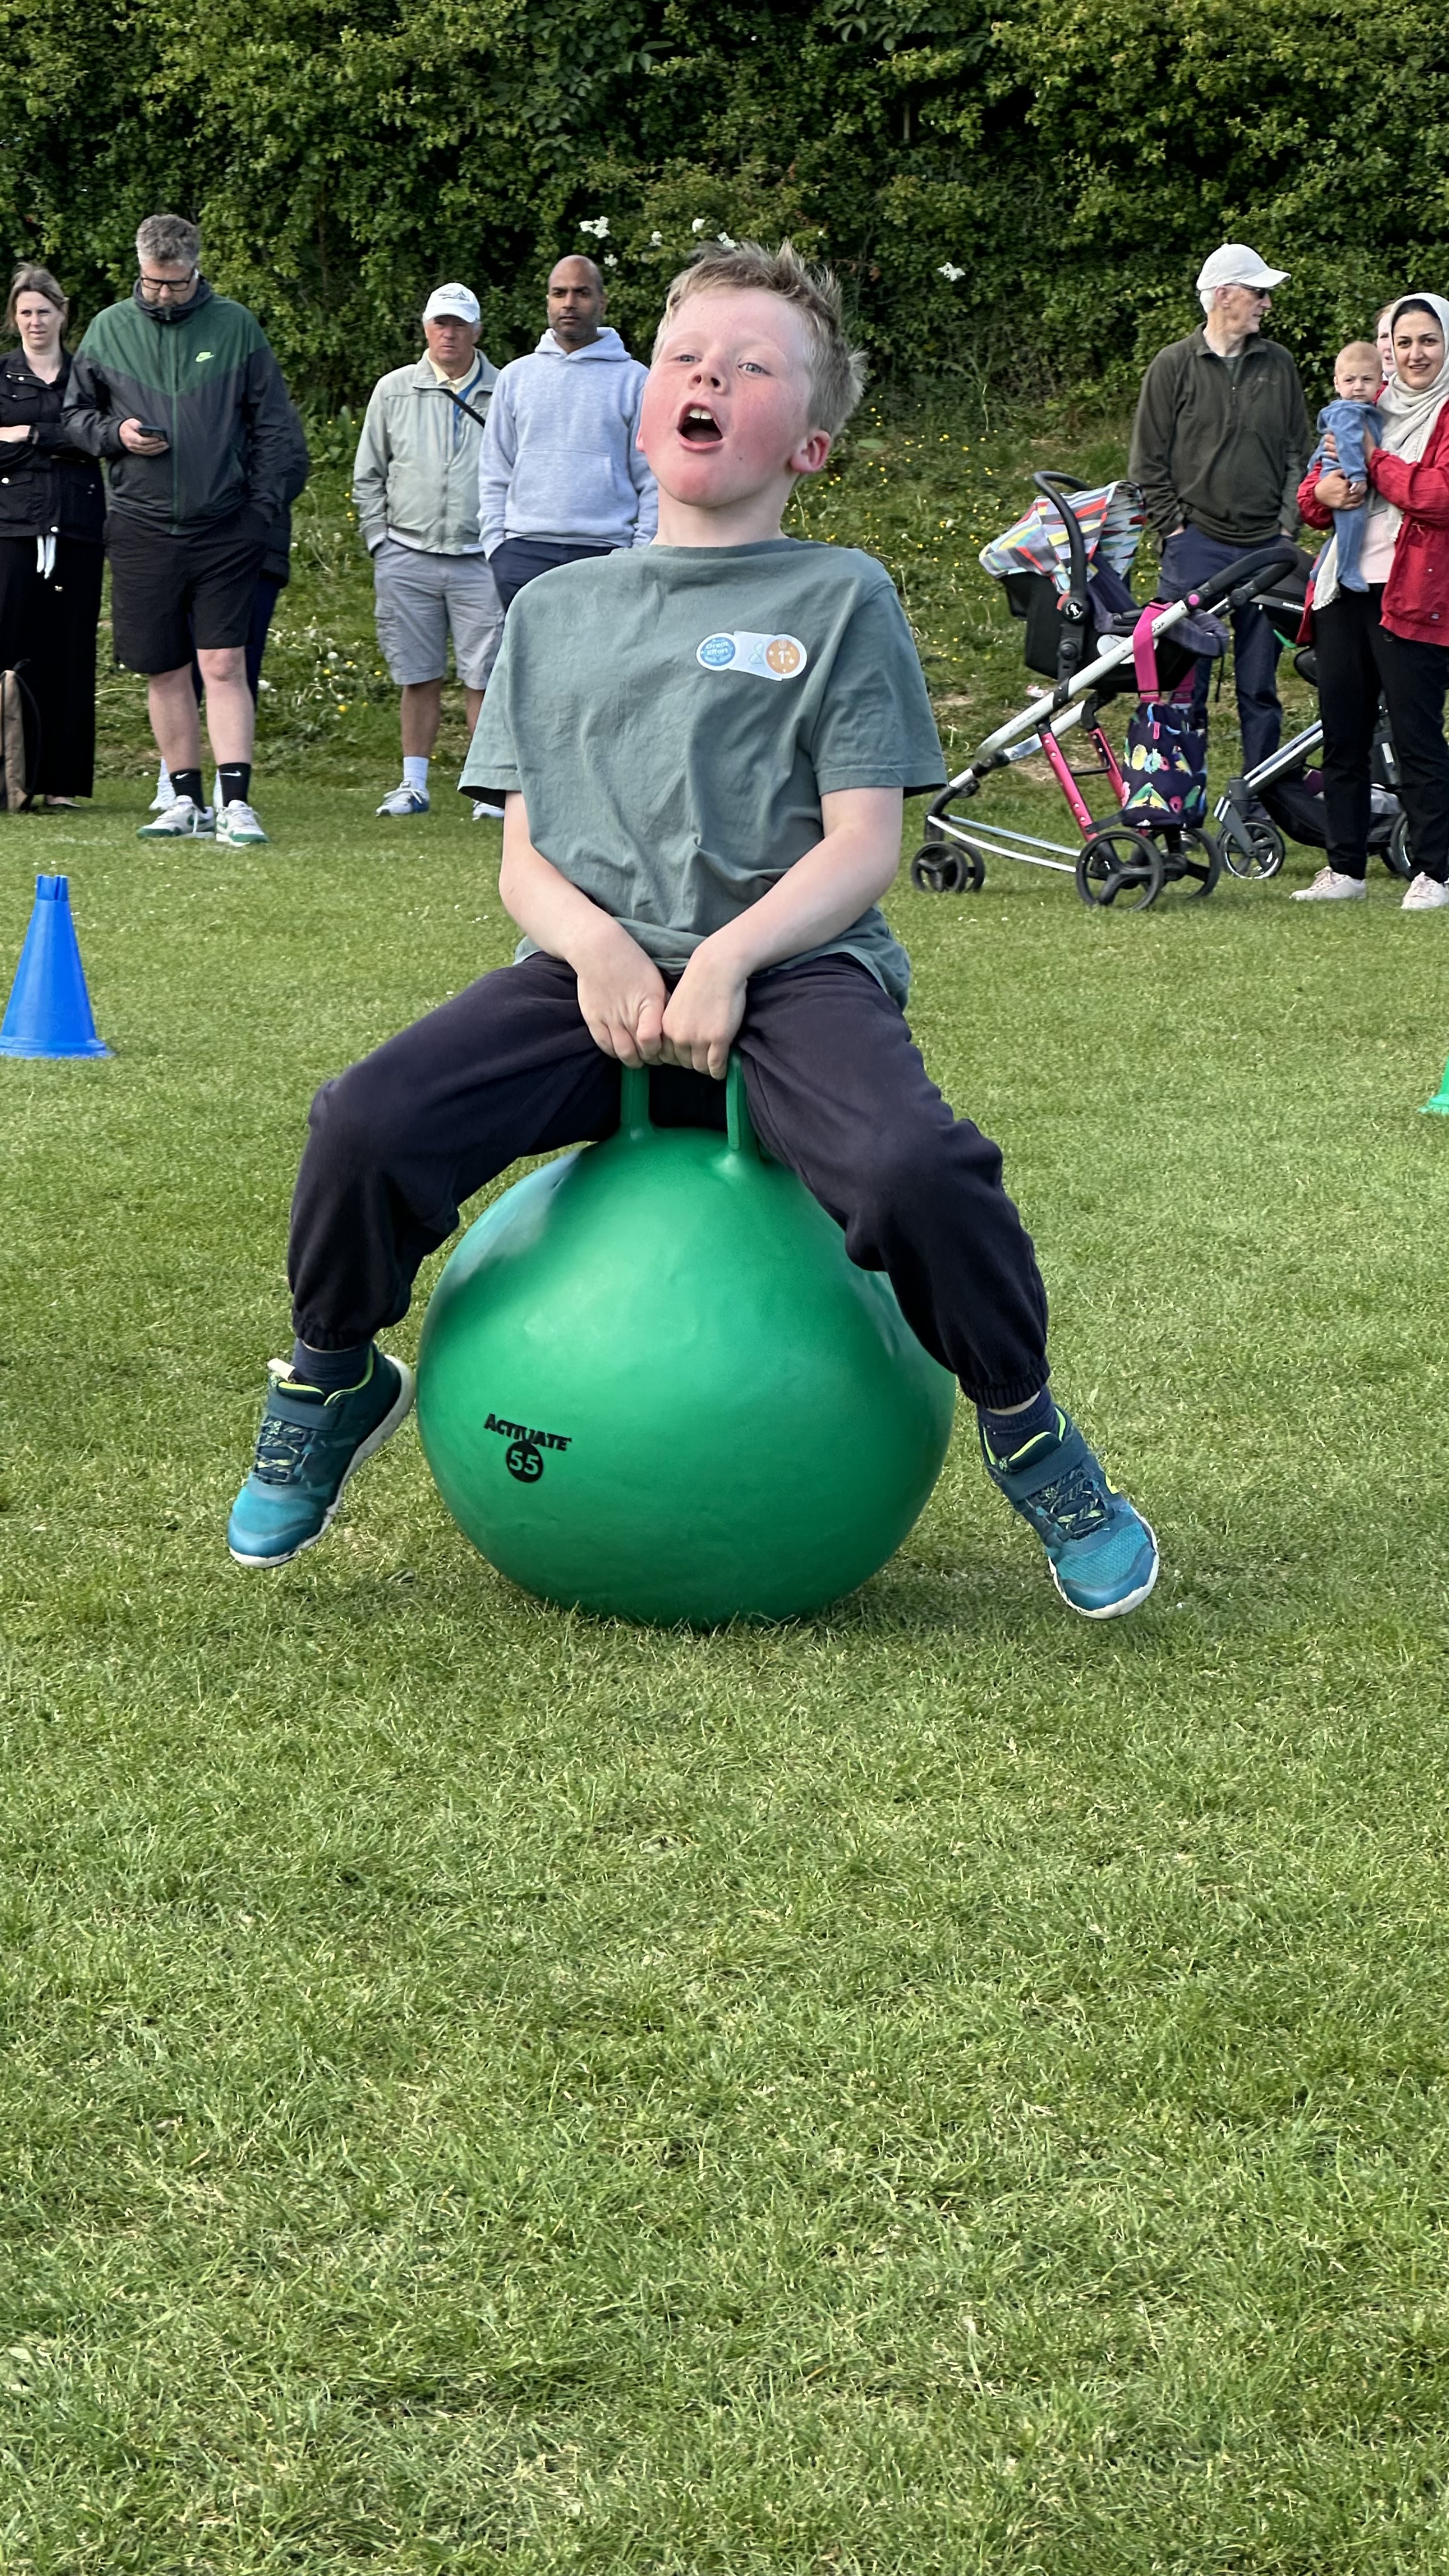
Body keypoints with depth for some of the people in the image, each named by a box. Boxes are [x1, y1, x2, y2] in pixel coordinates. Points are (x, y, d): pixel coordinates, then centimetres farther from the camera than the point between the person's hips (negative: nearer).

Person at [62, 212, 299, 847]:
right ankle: (187, 800, 17)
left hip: (225, 527, -2)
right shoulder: (108, 329, 7)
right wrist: (114, 433, -7)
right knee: (165, 672, 8)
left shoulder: (235, 325, 3)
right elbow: (75, 413, 15)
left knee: (223, 664, -8)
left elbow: (274, 421, 5)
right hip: (141, 527, 2)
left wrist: (265, 506, -4)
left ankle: (235, 801, -10)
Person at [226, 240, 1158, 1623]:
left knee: (913, 1168, -33)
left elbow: (862, 846, -1)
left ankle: (1027, 1432, -6)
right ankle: (331, 1382, 8)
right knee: (365, 1125, -22)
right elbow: (524, 854, 13)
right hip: (596, 973, 3)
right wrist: (597, 944, -10)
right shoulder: (558, 609, 18)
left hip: (789, 969, -3)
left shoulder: (839, 597, 7)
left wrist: (728, 956, -18)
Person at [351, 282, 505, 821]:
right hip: (408, 558, 1)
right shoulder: (394, 391, 10)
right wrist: (380, 540, 5)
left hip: (480, 559, -1)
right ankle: (414, 783, 12)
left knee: (484, 678, -3)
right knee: (418, 678, 5)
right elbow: (368, 476, 14)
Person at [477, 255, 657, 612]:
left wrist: (643, 554, -5)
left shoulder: (634, 379, 6)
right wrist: (495, 543, 3)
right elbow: (494, 475, 15)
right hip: (524, 553, 2)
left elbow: (653, 480, 4)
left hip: (605, 553, -2)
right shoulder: (516, 377, 14)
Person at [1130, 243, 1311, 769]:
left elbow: (1298, 451, 13)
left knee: (1260, 685, 7)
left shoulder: (1278, 365, 10)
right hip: (1196, 547, -3)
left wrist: (1288, 525, 3)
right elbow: (1148, 461, 2)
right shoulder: (1174, 366, 1)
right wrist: (1173, 526, -5)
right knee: (1186, 681, -2)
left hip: (1265, 548, 3)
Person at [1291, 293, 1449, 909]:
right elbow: (1310, 491, 21)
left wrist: (1373, 460, -10)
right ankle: (1345, 869, 15)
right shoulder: (1369, 407, 18)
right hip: (1344, 592, 7)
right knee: (1342, 737, 8)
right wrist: (1322, 491, -3)